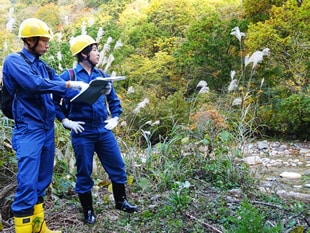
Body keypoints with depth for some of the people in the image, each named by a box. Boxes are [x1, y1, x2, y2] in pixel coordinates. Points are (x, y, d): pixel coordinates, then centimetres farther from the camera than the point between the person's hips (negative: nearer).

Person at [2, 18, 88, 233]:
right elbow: (35, 84, -23)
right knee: (28, 184, -10)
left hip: (47, 129, 8)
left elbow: (58, 86, 11)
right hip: (29, 131, -8)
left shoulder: (42, 66, 16)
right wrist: (70, 85, -20)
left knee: (42, 182, 13)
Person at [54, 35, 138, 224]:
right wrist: (66, 121, -9)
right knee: (84, 173, 6)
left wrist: (115, 118, 10)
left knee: (117, 166, 9)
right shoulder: (68, 76, -6)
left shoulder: (101, 75, 9)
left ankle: (121, 201, 29)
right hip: (82, 133, -4)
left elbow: (114, 99, 20)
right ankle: (88, 210, 23)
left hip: (104, 131, 5)